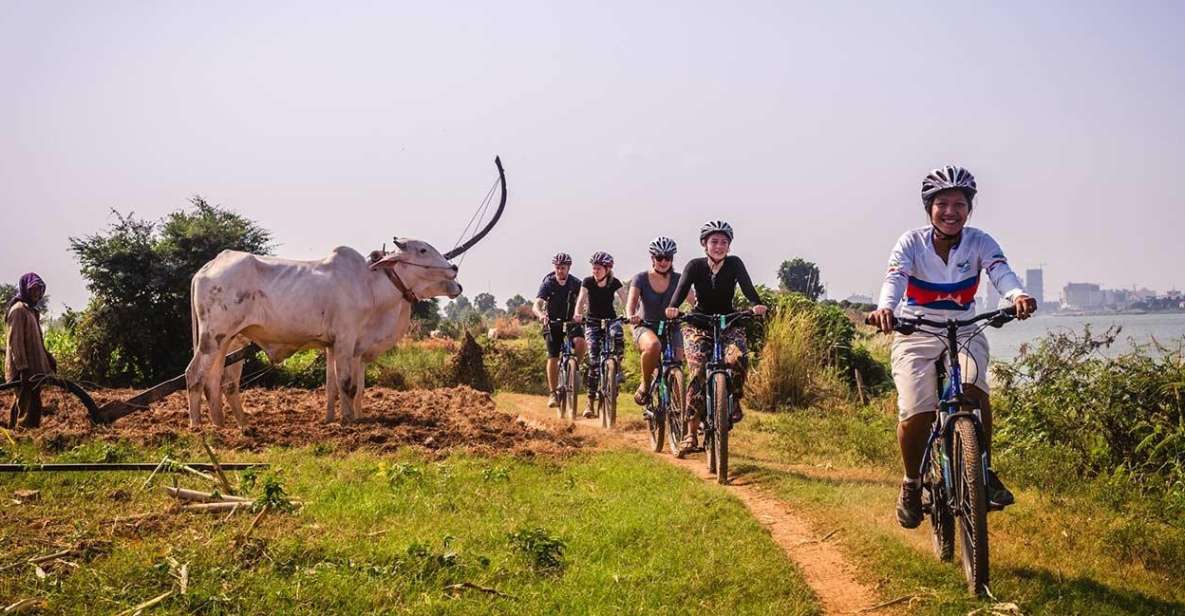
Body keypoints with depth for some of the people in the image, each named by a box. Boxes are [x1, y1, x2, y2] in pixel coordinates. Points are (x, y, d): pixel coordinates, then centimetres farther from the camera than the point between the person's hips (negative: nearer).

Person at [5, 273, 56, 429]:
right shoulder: (18, 309, -11)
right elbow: (15, 341, -18)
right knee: (29, 407, -12)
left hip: (34, 368, 10)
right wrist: (23, 368, -23)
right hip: (25, 370, -10)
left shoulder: (31, 310, 18)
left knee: (23, 405, 12)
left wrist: (48, 357, 19)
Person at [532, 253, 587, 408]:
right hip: (552, 322, -1)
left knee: (580, 341, -29)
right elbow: (536, 306, -24)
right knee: (553, 357, -10)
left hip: (571, 321, 1)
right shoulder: (547, 283, -14)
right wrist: (541, 315, -47)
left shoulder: (575, 284, -10)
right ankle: (553, 394, -1)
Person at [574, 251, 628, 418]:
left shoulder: (615, 283, -11)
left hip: (611, 319, 0)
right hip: (593, 321, 0)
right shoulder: (588, 282, -11)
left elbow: (625, 300, -21)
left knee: (618, 339, -36)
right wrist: (578, 314, -43)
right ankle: (591, 401, -7)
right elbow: (581, 300, -22)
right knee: (594, 358, -13)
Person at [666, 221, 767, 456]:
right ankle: (691, 434, -16)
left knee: (738, 358, -30)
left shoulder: (734, 264, -7)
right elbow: (682, 288, -24)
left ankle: (733, 400, -1)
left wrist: (757, 304, -43)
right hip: (698, 324, -1)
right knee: (698, 372, -20)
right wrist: (673, 307, -46)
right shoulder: (695, 266, -10)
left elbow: (746, 286, -22)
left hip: (729, 323, 1)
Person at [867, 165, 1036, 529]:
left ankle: (985, 473, -12)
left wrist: (1018, 296, -51)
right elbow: (895, 277, -29)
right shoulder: (912, 243, -11)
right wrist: (885, 308, -53)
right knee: (915, 415, -15)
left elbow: (1001, 273, -27)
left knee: (974, 389, -29)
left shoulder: (980, 243, -8)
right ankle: (912, 484, 11)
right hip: (916, 336, -1)